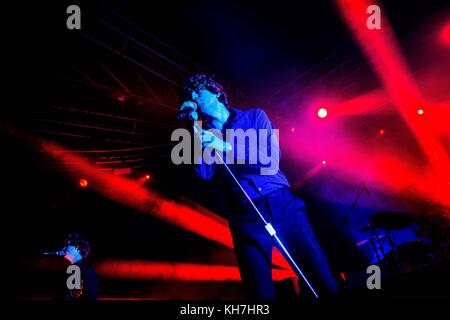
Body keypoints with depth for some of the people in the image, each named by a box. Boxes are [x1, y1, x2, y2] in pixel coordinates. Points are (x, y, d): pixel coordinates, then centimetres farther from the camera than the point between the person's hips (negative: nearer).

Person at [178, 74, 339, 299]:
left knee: (325, 284, -6)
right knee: (261, 293, -5)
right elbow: (204, 174, -5)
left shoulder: (255, 116, 10)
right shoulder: (204, 134, 13)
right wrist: (196, 127, -6)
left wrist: (225, 147, -11)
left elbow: (271, 157, -5)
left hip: (283, 205, 0)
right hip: (246, 217, 1)